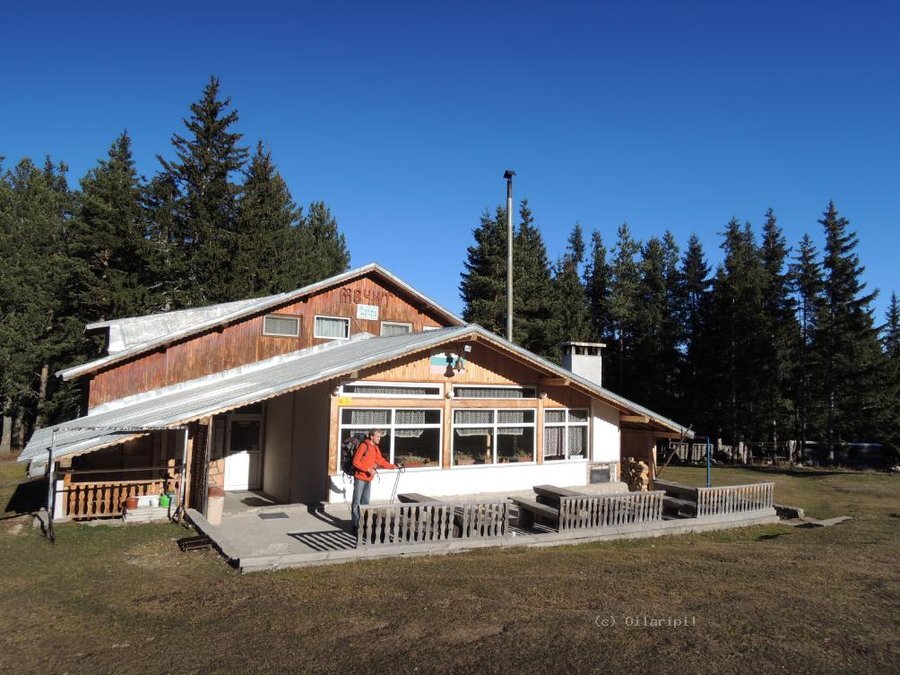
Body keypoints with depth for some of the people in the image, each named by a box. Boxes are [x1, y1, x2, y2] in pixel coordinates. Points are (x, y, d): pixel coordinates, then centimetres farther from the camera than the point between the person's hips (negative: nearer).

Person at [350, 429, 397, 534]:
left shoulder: (376, 448, 9)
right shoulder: (364, 446, -15)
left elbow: (380, 461, 16)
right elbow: (356, 461, -17)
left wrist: (392, 466, 7)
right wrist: (368, 469, -21)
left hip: (368, 479, 8)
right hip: (360, 478, -8)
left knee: (365, 502, 12)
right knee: (357, 502, -1)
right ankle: (355, 525, 2)